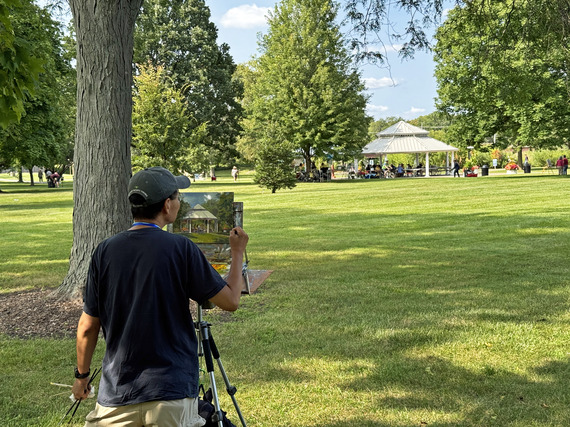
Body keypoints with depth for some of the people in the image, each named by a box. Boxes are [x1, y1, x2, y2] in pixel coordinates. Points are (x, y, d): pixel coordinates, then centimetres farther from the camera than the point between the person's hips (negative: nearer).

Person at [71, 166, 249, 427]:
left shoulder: (105, 251, -2)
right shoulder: (180, 249, -11)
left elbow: (88, 327, 3)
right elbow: (230, 300, -4)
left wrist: (82, 375, 19)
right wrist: (238, 252, 11)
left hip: (117, 395, 3)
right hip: (172, 389, -2)